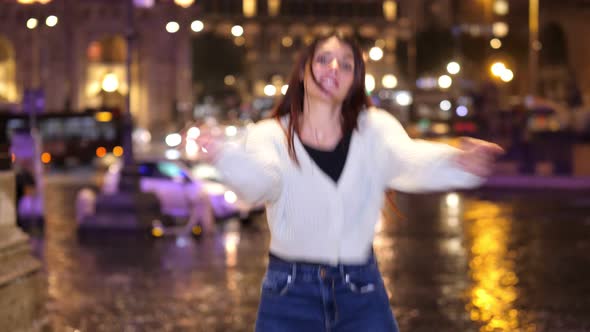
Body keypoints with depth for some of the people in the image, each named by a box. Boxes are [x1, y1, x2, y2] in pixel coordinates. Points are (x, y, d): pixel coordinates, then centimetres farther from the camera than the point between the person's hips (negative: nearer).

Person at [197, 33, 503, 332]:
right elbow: (259, 179, -26)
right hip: (290, 291, -1)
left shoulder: (374, 128, -2)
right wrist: (225, 158, -50)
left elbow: (408, 160, -23)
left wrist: (456, 162, -47)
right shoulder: (271, 134, -4)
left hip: (361, 291, 1)